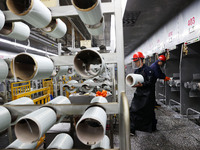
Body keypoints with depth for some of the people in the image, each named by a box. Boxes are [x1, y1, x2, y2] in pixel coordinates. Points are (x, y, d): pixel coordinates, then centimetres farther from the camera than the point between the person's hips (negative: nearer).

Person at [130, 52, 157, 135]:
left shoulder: (147, 70, -12)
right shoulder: (136, 71, 13)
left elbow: (150, 82, -17)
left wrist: (141, 85, -27)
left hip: (147, 95, -7)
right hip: (138, 93, 7)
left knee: (149, 112, 8)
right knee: (133, 110, 0)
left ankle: (152, 128, 32)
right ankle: (132, 130, 8)